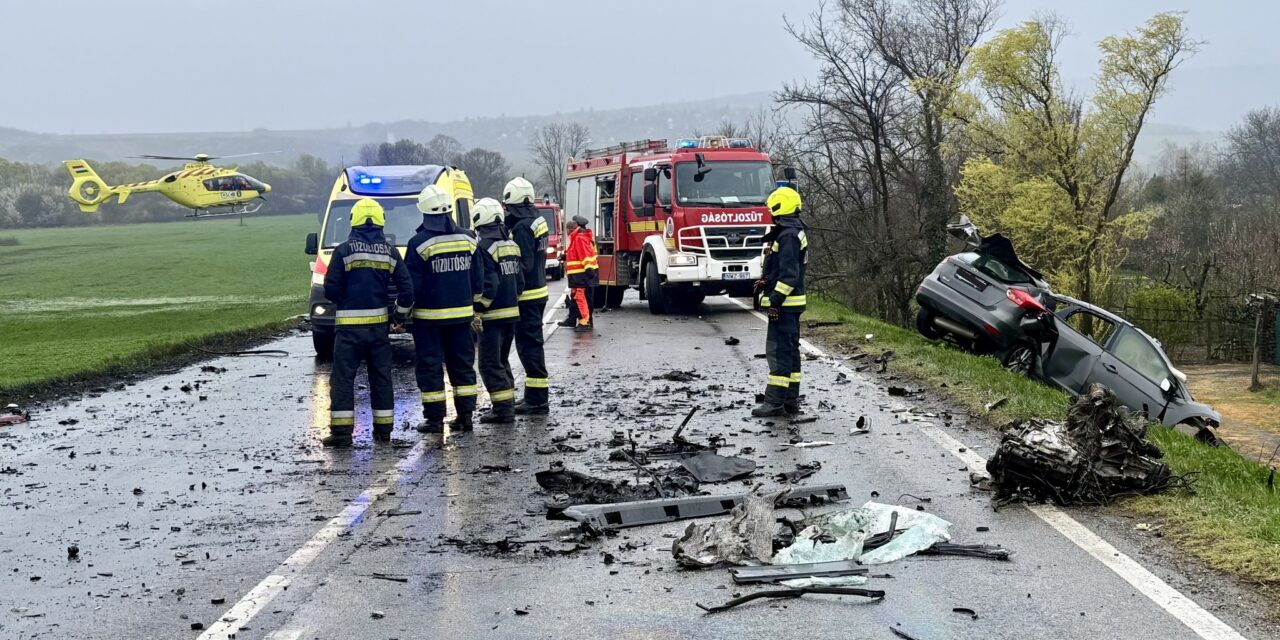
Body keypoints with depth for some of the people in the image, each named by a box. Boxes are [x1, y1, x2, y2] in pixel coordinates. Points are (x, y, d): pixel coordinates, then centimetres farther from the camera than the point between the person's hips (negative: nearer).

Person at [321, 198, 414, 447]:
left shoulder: (344, 251, -8)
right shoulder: (390, 251, 2)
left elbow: (331, 289, -9)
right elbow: (406, 287, 0)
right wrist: (400, 314, 14)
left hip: (349, 324, -3)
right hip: (379, 323, 3)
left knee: (343, 377, 1)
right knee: (381, 377, 13)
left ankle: (341, 431, -4)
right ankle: (383, 428, 17)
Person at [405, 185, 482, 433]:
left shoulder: (419, 243, -13)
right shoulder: (467, 239, 3)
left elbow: (412, 285, -10)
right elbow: (477, 280, 9)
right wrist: (475, 307, 19)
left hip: (429, 317, -4)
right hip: (462, 315, 5)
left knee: (430, 368, 2)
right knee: (462, 364, 13)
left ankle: (435, 419, 3)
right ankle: (465, 415, 14)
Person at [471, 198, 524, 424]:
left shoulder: (484, 248, -16)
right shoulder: (511, 244, 9)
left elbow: (487, 286, -20)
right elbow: (520, 280, 13)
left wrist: (476, 311, -14)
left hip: (493, 316, -8)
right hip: (512, 313, 8)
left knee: (490, 364, -3)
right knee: (502, 360, 19)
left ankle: (503, 409, -6)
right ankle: (507, 405, 23)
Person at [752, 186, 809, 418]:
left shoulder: (788, 235, -17)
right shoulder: (796, 232, 17)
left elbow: (788, 273, -23)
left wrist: (776, 300, -23)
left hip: (784, 303, -11)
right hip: (791, 303, 11)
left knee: (778, 350, -10)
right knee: (790, 350, 13)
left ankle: (775, 401, -10)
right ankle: (791, 401, 17)